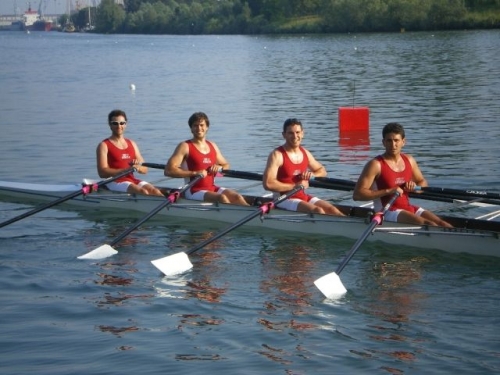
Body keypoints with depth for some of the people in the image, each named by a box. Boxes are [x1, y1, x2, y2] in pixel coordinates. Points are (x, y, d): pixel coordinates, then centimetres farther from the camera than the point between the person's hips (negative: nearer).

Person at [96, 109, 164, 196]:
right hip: (115, 182, -6)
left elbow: (145, 169, 17)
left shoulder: (132, 144, 19)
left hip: (132, 180, 6)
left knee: (155, 191, -21)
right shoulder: (104, 146, 1)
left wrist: (138, 167, -9)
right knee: (143, 192, -30)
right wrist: (126, 170, -21)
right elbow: (102, 172, -12)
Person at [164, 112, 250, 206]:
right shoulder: (185, 147, -5)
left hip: (212, 188, 7)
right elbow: (168, 170, -15)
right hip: (194, 191, -7)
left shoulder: (212, 146, 14)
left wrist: (219, 167, 0)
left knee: (237, 197, -17)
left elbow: (226, 165, 26)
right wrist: (194, 173, -21)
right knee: (222, 198, -31)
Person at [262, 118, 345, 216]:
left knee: (332, 210, -11)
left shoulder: (305, 153, 9)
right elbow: (268, 184, -22)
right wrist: (295, 186, -18)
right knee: (318, 211, -27)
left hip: (303, 196, 7)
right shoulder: (277, 155, -12)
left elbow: (322, 170, 24)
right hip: (285, 199, -7)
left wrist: (312, 174, -1)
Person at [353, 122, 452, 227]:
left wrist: (414, 187, -2)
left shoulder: (409, 160, 9)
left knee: (443, 225, -8)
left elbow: (423, 183, 25)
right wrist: (388, 191, -23)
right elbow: (357, 194, -17)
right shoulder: (376, 164, -11)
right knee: (429, 225, -27)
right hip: (387, 212, -7)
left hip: (408, 208, 7)